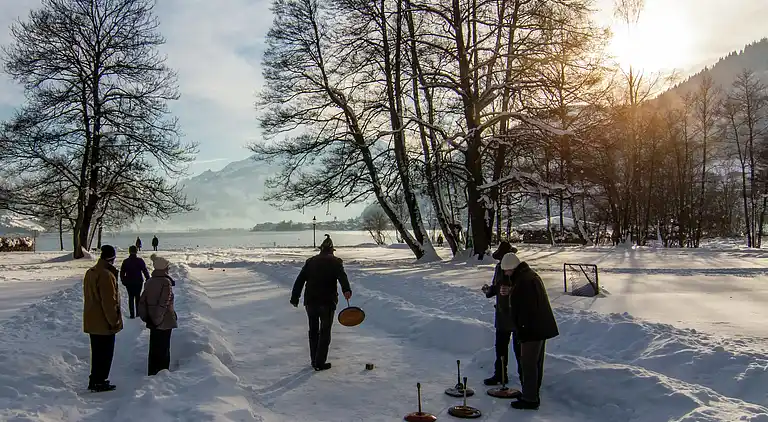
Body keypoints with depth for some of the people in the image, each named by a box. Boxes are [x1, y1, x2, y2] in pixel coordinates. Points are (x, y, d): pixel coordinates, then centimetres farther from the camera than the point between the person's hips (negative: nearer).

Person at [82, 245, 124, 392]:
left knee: (97, 352, 18)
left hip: (92, 322, 9)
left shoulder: (90, 273, 10)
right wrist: (114, 321, -14)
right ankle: (99, 382, 8)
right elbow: (109, 302, -23)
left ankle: (95, 380, 26)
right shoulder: (107, 275, -22)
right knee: (105, 353, 2)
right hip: (104, 323, -9)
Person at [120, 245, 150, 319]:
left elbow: (122, 272, 4)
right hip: (138, 282, -1)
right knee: (138, 297, 12)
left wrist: (123, 281, 15)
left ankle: (132, 314, 6)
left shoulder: (125, 261, -3)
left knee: (131, 298, 8)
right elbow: (145, 271, -6)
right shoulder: (140, 261, -9)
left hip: (129, 283, 1)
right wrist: (148, 279, 2)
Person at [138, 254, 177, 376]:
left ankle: (152, 373, 26)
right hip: (164, 322, -7)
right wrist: (158, 319, -15)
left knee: (153, 348, 17)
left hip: (153, 321, 7)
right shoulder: (166, 282, -18)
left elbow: (142, 301, 7)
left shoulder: (149, 281, 4)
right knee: (163, 349, 4)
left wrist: (145, 317, 12)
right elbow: (163, 303, -23)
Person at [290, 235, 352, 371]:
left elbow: (299, 281, 9)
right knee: (325, 332, 7)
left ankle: (314, 360, 24)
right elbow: (342, 276, -21)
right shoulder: (335, 262, -1)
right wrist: (346, 290, -36)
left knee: (313, 331, 18)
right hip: (327, 302, -4)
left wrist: (294, 298, 13)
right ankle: (320, 363, 4)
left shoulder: (310, 261, 11)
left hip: (310, 301, 4)